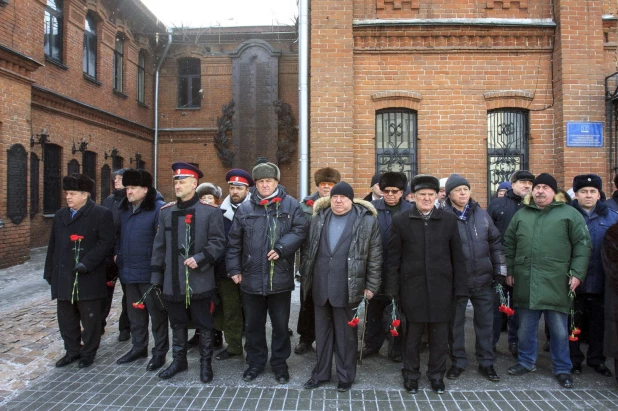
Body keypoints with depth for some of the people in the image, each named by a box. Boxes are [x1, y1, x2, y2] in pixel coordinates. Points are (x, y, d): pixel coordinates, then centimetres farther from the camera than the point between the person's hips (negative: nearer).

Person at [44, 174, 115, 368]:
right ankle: (72, 351, 30)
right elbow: (53, 245, 16)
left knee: (90, 319, 6)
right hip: (63, 277, 6)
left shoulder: (102, 214, -7)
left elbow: (105, 243, -13)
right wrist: (49, 272, 13)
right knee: (66, 318, 14)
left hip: (89, 278, -6)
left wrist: (86, 263, -20)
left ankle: (88, 353, 21)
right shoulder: (60, 215, 14)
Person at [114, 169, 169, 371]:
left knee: (157, 312, 5)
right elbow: (119, 234, 22)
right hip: (128, 270, 8)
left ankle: (160, 352, 17)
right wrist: (117, 253, 11)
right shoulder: (124, 208, 10)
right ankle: (138, 347, 34)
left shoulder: (158, 208, -14)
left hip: (149, 272, -7)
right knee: (135, 312, 19)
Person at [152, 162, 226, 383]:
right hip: (173, 281, 4)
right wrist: (156, 275, 9)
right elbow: (159, 245, 11)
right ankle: (178, 360, 33)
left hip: (199, 280, -4)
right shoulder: (165, 211, 8)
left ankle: (206, 363, 23)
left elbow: (218, 242, -7)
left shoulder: (210, 211, -5)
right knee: (178, 323, 16)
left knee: (204, 324, 8)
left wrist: (200, 258, -21)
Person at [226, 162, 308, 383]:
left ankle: (279, 363, 29)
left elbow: (300, 230, -8)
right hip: (252, 277, 2)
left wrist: (281, 248, -19)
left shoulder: (290, 205, 0)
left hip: (280, 278, -2)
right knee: (253, 324, 15)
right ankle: (256, 361, 33)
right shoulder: (245, 208, 5)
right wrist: (234, 268, 2)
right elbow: (234, 241, 7)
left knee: (280, 324, 11)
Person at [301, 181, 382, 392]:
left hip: (348, 287, -3)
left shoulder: (367, 221, -5)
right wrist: (305, 277, 9)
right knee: (322, 332, 15)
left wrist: (371, 286, -3)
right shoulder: (318, 218, 7)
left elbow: (375, 256, -3)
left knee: (346, 333, 10)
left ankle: (346, 376, 26)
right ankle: (321, 373, 30)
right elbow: (308, 249, 12)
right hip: (320, 286, 4)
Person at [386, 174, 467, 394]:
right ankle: (411, 374, 27)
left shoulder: (449, 220, 4)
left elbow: (457, 255, 6)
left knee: (439, 335, 11)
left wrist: (459, 286, 3)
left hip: (441, 288, 1)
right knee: (412, 334, 10)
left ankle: (437, 374, 29)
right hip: (412, 288, -1)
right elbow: (393, 258, 1)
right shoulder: (400, 220, 0)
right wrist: (392, 289, -2)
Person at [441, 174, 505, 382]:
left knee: (485, 322, 13)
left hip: (483, 280, 3)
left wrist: (500, 270, 5)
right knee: (456, 323, 11)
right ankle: (458, 362, 28)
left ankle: (486, 363, 29)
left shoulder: (482, 214, 3)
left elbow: (495, 242, 9)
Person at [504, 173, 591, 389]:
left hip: (556, 283, -3)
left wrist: (577, 273, -9)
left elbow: (582, 245, -3)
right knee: (525, 327, 14)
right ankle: (526, 361, 31)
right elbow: (509, 244, 16)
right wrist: (509, 271, 13)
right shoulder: (521, 214, 11)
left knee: (559, 329, 8)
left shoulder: (569, 214, 0)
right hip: (525, 282, 3)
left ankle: (562, 369, 24)